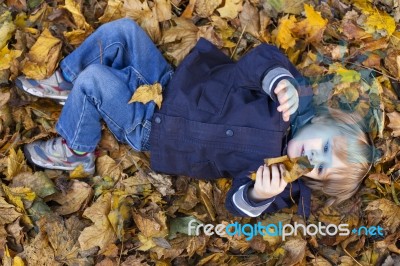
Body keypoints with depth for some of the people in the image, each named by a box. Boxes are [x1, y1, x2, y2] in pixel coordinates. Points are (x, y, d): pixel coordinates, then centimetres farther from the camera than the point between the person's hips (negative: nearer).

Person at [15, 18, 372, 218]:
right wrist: (280, 80, -32)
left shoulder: (277, 177, -18)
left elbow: (239, 202, -25)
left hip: (150, 129, -5)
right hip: (168, 83, 5)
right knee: (120, 30, -5)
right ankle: (65, 83, 22)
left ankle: (76, 153, 8)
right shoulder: (298, 103, -10)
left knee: (93, 79, -22)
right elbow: (264, 57, -11)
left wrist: (259, 197, -47)